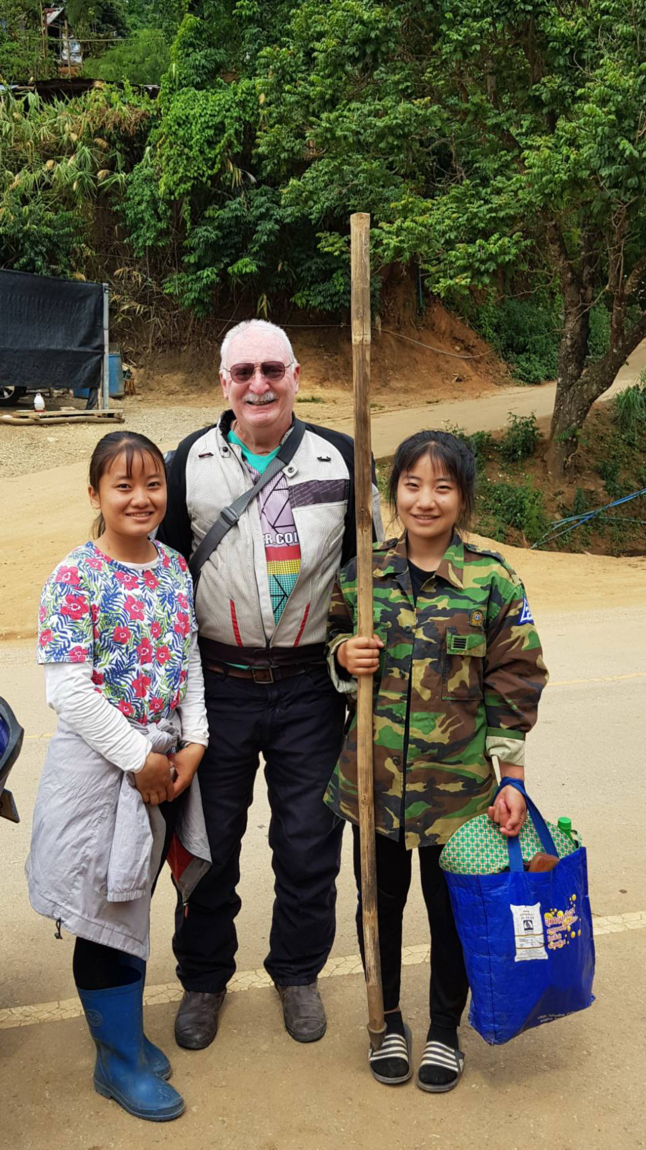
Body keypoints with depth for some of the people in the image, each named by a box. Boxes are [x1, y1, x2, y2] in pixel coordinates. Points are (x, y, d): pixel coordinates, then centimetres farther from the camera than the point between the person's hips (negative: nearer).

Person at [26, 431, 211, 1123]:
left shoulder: (174, 567, 4)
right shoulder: (76, 579, -15)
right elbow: (69, 691, -19)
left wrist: (192, 744, -1)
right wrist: (140, 758, -17)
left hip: (165, 760, 6)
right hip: (100, 762, -6)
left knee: (135, 900, 19)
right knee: (108, 912, 7)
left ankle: (123, 1032, 39)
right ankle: (117, 1060, 26)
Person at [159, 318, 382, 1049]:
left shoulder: (341, 459, 0)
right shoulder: (189, 462, 1)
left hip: (310, 687, 0)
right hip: (215, 683, 0)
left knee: (309, 845, 10)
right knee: (209, 841, 12)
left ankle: (298, 972, 35)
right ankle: (203, 978, 34)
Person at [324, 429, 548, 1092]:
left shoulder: (493, 581, -9)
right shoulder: (362, 573, -2)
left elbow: (513, 689, -5)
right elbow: (333, 645, 14)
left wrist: (511, 780, -7)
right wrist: (345, 657, -9)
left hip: (458, 784, -2)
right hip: (374, 780, 2)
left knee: (452, 907, 14)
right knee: (380, 902, 17)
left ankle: (445, 1028, 39)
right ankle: (387, 1021, 41)